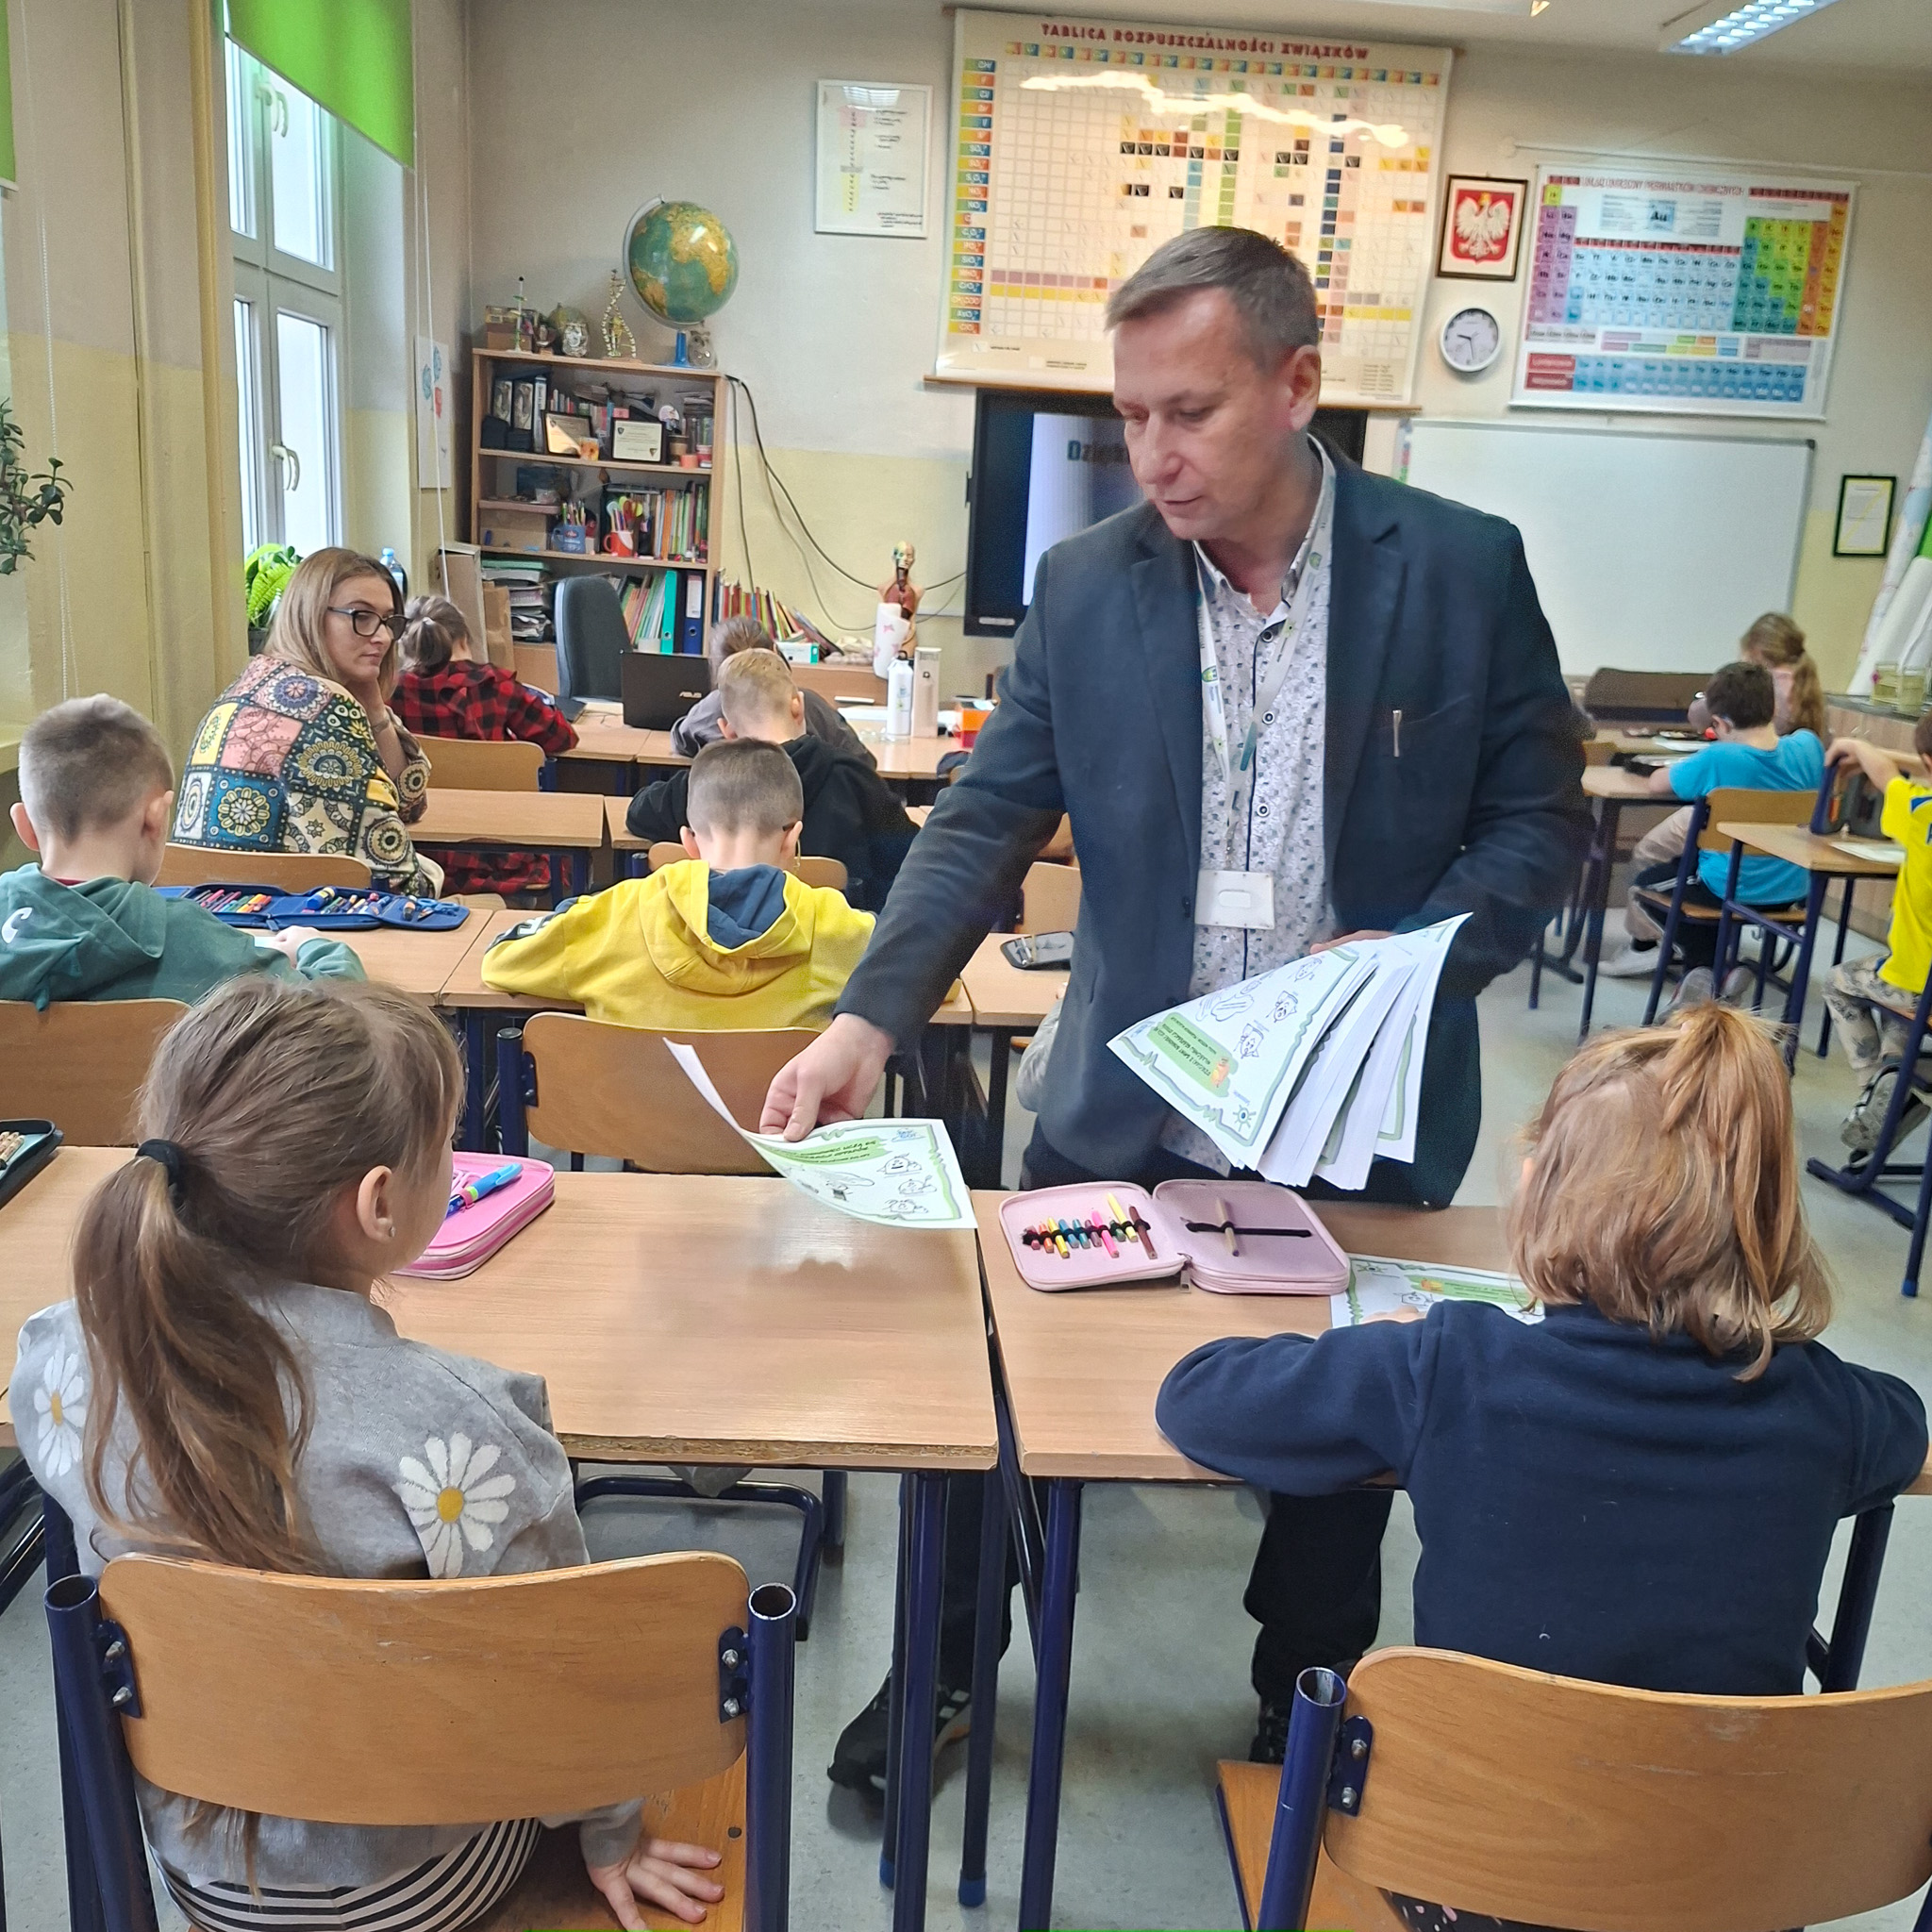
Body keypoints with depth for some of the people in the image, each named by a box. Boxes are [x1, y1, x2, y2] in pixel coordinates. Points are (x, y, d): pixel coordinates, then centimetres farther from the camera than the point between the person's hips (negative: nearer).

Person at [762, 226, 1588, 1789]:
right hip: (1121, 1114, 1)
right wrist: (871, 1019, -16)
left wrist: (1412, 953, -19)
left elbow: (1541, 820, -2)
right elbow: (988, 819, -5)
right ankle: (947, 1669, 38)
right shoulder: (1086, 584, -4)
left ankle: (1307, 1717, 43)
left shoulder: (1464, 568, -8)